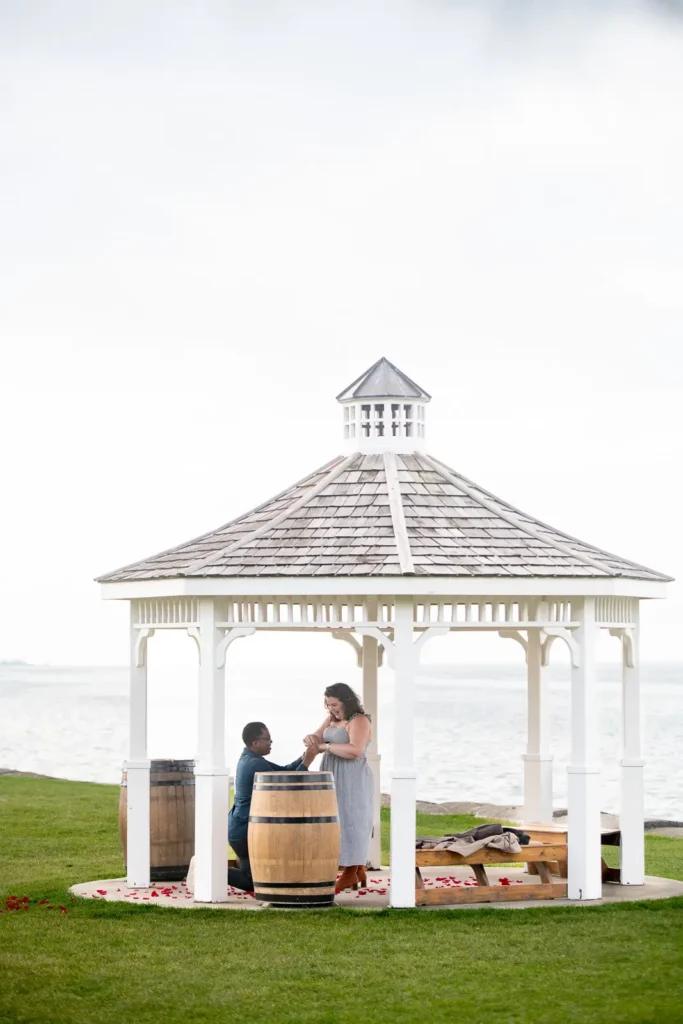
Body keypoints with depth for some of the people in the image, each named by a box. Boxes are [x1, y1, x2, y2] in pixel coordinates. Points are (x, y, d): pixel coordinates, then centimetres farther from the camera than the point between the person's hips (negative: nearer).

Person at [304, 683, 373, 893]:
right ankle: (358, 872, 16)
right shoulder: (332, 719, 13)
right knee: (342, 823, 10)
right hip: (334, 780, 9)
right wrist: (311, 739, -15)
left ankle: (350, 874, -3)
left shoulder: (359, 721, -14)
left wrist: (326, 746, -20)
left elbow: (355, 750, -25)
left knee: (349, 822, -7)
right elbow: (318, 738, 8)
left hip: (352, 781, -9)